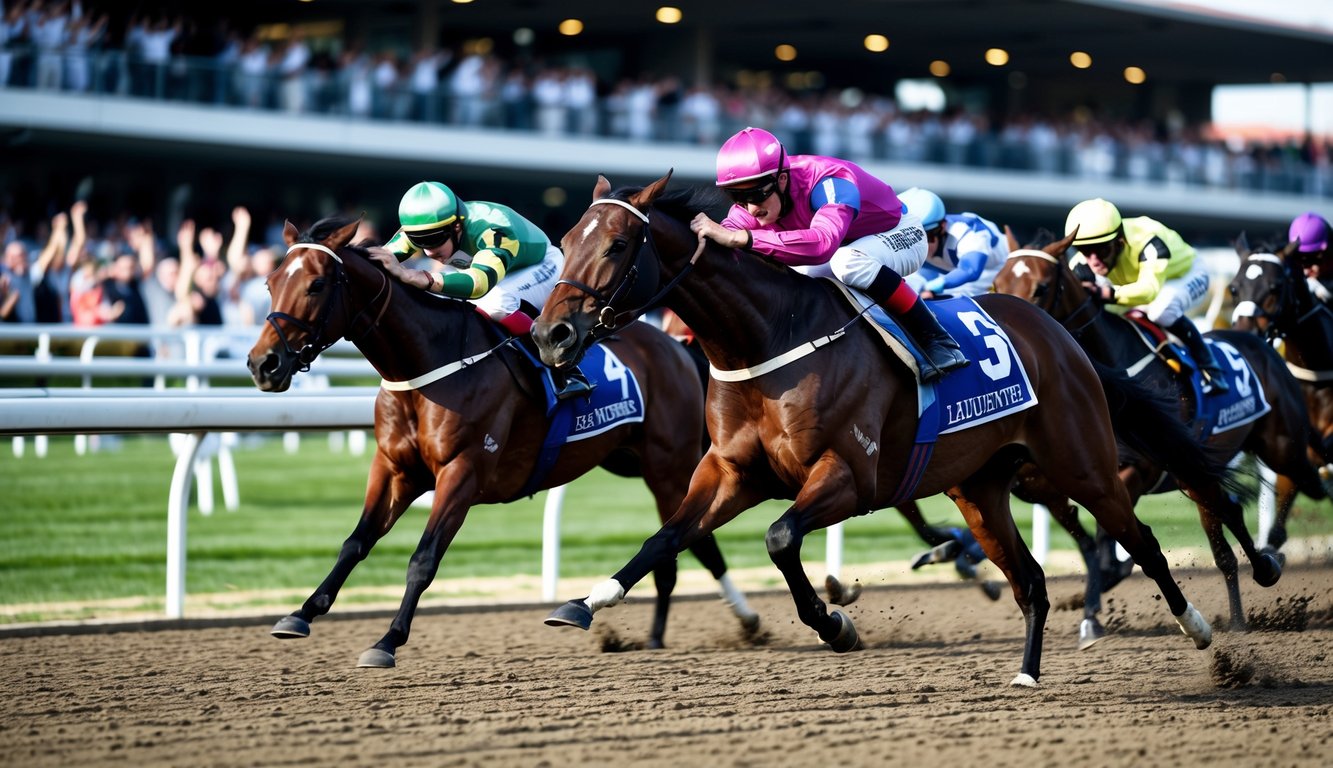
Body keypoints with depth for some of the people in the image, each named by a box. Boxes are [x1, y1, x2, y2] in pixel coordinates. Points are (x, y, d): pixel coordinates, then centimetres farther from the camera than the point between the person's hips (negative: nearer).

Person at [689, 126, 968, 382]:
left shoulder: (829, 182, -40)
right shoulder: (760, 192, -18)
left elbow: (823, 243, -59)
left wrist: (741, 238, -66)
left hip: (902, 235, -8)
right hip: (851, 248, 8)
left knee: (848, 261, -38)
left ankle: (935, 340, -26)